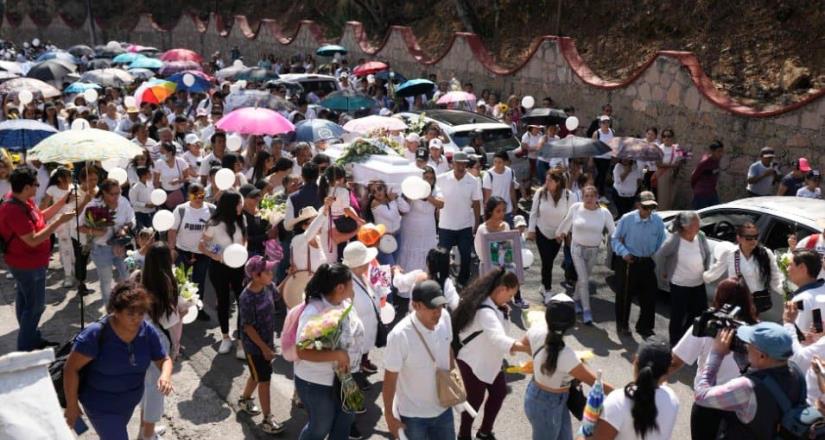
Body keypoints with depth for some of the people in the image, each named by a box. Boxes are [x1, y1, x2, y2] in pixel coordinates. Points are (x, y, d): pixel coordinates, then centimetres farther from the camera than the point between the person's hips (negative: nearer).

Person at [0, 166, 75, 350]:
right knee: (35, 305, 1)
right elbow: (33, 240, -31)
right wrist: (59, 221, -30)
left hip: (25, 262, 10)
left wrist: (63, 201, 3)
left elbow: (41, 217, 12)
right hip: (28, 264, -10)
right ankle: (25, 349, 12)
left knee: (25, 302, 21)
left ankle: (31, 340, 36)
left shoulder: (22, 200, 0)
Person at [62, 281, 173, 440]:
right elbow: (70, 369, -22)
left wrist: (165, 375, -27)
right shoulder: (96, 334, -30)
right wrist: (72, 406, -18)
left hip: (130, 401, 5)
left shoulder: (148, 332, -16)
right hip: (101, 406, -5)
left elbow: (164, 360, -4)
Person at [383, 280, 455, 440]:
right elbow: (390, 379, -20)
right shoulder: (400, 335, -30)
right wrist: (389, 415, -12)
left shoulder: (444, 318, -14)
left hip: (443, 408, 5)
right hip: (413, 414, -5)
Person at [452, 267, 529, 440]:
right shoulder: (484, 312, -35)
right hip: (474, 361, -9)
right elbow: (499, 339, -51)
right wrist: (527, 347, -58)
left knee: (499, 392, 18)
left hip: (487, 359, 9)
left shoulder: (487, 302, -4)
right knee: (475, 399, 10)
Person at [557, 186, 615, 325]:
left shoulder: (604, 213, -10)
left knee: (584, 278, 17)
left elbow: (613, 231, -6)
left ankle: (577, 300, 42)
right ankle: (586, 310, -1)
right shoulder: (575, 208, -11)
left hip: (593, 251, 2)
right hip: (578, 249, -2)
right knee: (584, 280, -8)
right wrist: (559, 233, 20)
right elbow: (566, 222, 7)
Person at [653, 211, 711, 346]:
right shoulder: (675, 240, -22)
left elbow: (708, 253, 11)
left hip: (699, 284, 5)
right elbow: (659, 256, -11)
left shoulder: (701, 236, -7)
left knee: (700, 314, 13)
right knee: (678, 317, 5)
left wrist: (707, 269, 5)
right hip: (679, 285, -5)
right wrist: (664, 272, -2)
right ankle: (675, 344, 22)